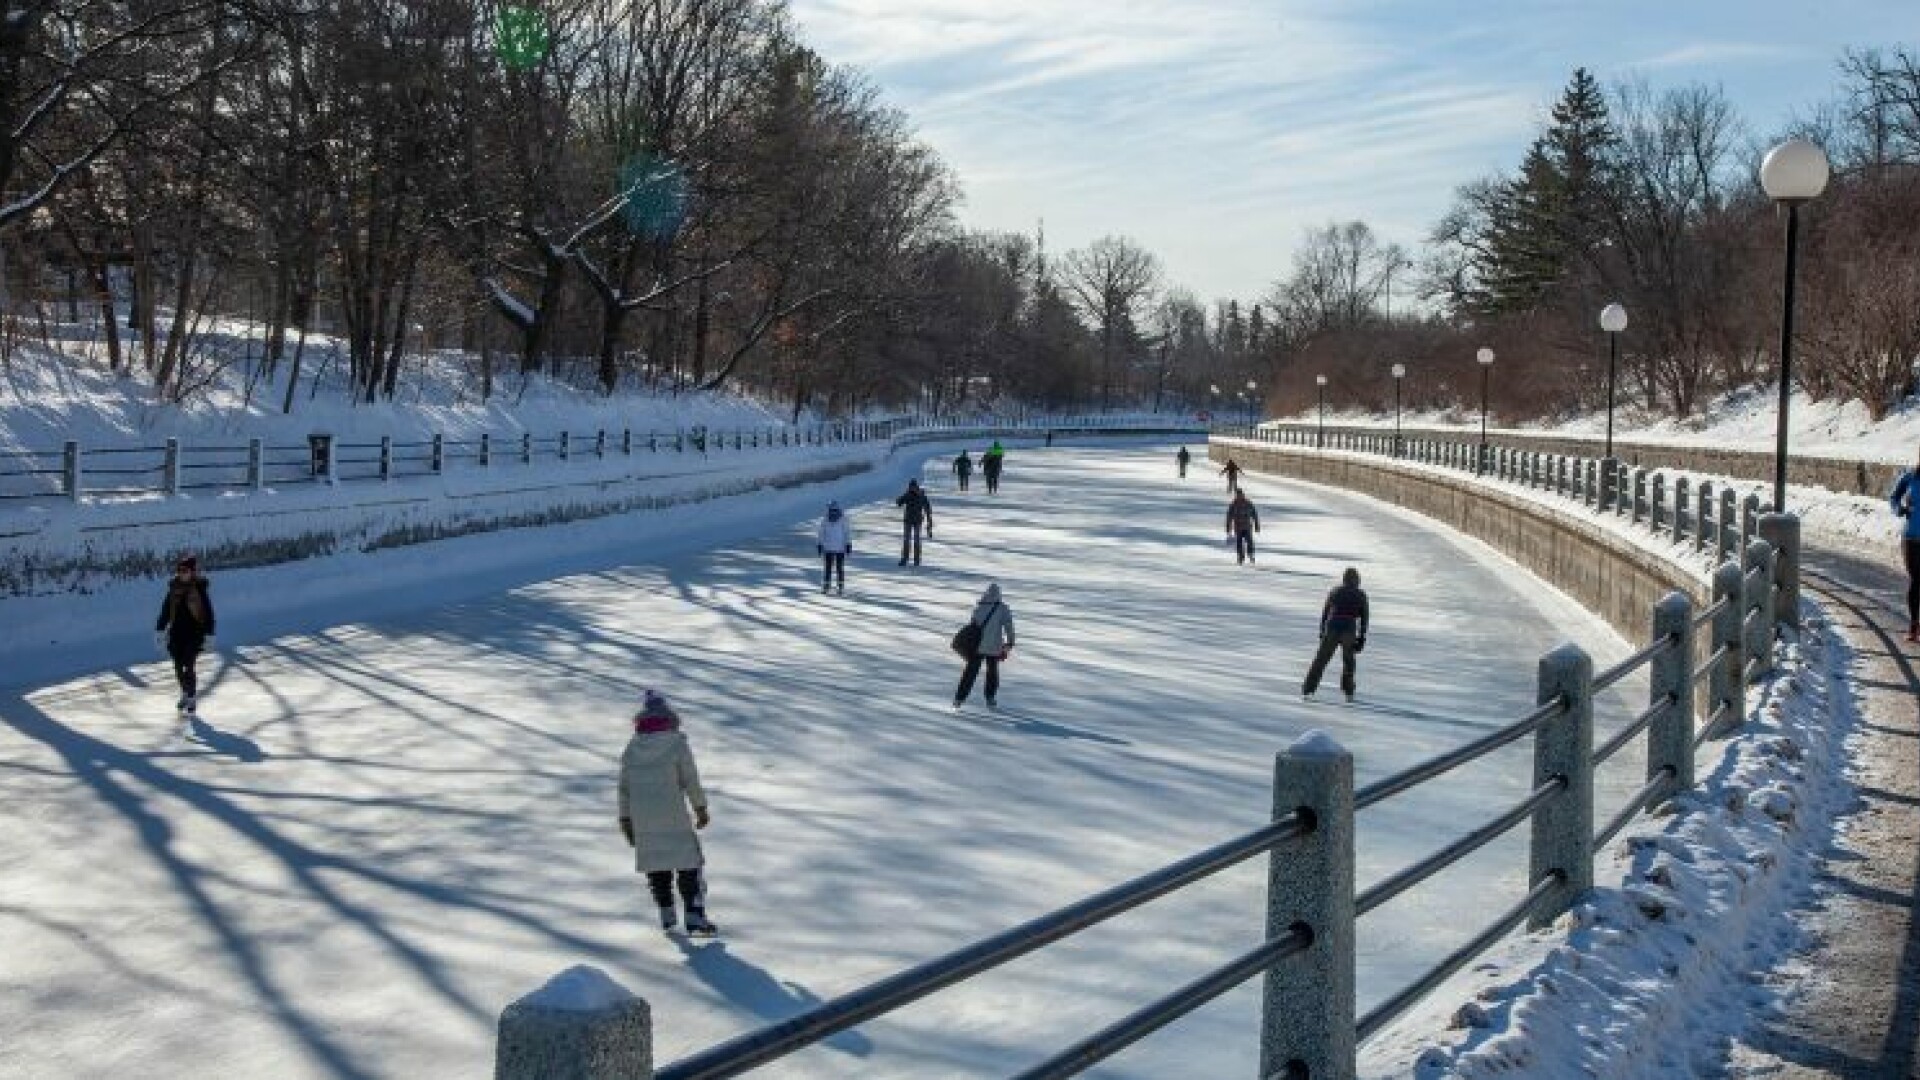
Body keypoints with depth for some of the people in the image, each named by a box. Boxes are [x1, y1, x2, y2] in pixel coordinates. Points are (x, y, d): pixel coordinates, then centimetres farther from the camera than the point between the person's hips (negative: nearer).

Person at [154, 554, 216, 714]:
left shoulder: (201, 588, -9)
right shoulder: (174, 587, 2)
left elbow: (209, 613, -7)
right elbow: (166, 610, 9)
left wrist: (209, 635, -8)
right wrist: (160, 630, 8)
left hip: (194, 634, -4)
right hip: (176, 633, 4)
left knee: (188, 667, -7)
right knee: (178, 667, 10)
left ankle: (192, 698, 11)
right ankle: (185, 693, 33)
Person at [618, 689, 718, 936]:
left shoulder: (632, 748, 5)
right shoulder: (677, 743, -7)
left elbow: (624, 787, 8)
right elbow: (691, 780, -6)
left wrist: (626, 819, 17)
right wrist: (701, 808, 6)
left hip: (642, 818, 4)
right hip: (673, 816, -4)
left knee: (655, 862, 18)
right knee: (689, 862, 1)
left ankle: (666, 913, 21)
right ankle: (694, 916, -6)